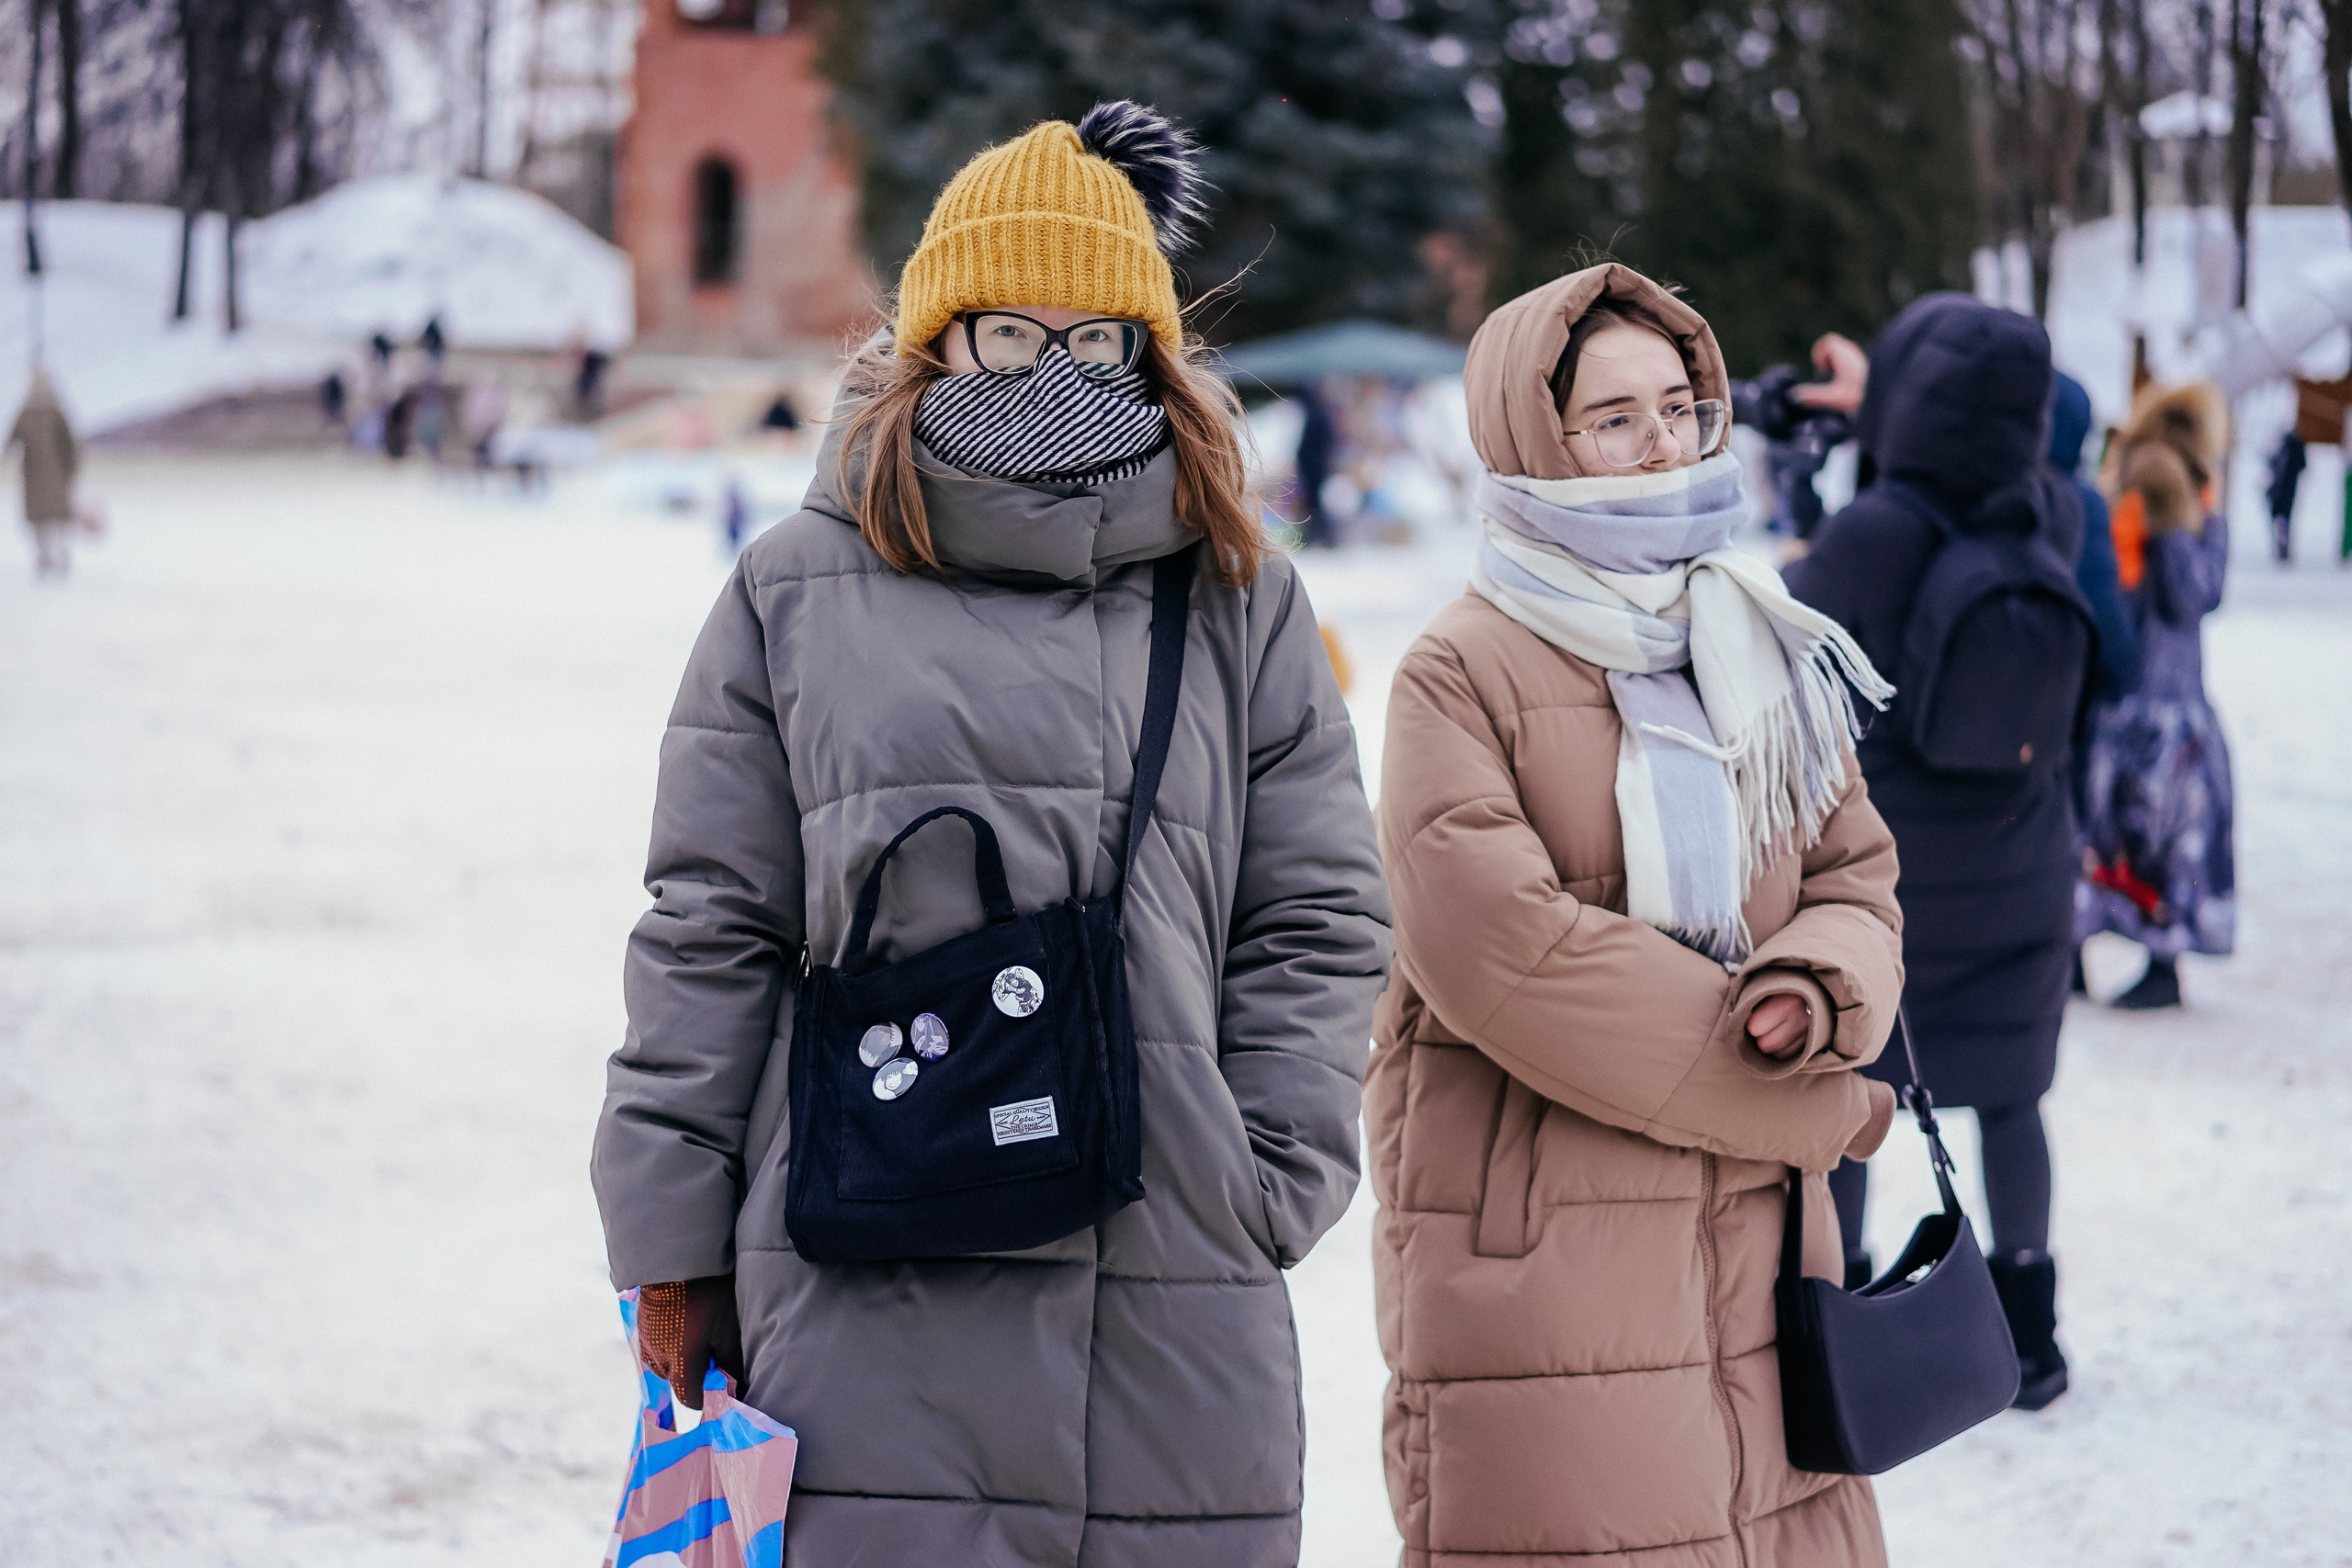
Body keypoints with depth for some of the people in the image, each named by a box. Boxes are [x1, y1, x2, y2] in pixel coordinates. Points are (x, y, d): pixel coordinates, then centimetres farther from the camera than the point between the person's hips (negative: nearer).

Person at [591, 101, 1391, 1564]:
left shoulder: (1243, 605, 12)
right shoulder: (797, 595, 8)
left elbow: (1316, 925, 12)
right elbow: (710, 934, 8)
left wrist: (1271, 1184, 2)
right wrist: (673, 1242, 6)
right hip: (870, 1307, -2)